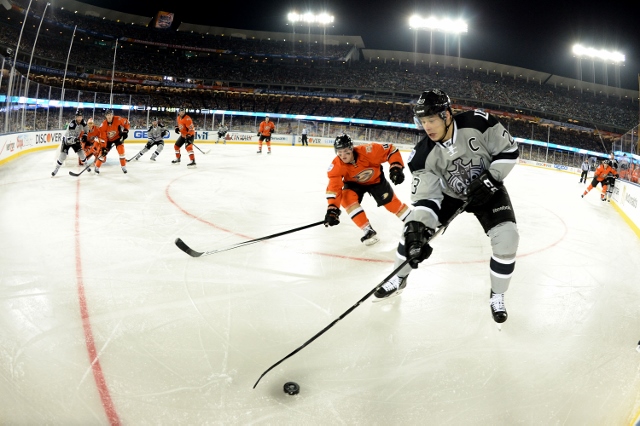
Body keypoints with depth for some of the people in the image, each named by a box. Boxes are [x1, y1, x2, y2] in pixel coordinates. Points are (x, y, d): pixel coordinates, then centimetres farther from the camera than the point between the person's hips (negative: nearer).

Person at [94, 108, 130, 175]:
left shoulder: (118, 119, -27)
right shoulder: (103, 125, -25)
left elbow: (126, 122, -8)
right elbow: (102, 137, -23)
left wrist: (125, 131, -18)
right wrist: (103, 147, -28)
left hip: (118, 137, 0)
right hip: (108, 140, 0)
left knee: (121, 150, -17)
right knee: (103, 152, -4)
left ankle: (124, 167, 0)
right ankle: (97, 168, 12)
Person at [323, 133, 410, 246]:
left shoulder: (367, 151, -37)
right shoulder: (337, 166, -31)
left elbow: (390, 150, -26)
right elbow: (334, 187, -35)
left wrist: (396, 168, -35)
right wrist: (332, 209, -45)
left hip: (376, 179, -1)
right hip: (354, 183, 1)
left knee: (391, 201, -4)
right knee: (346, 199, -24)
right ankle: (368, 231, -15)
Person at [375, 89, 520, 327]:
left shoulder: (478, 122, -28)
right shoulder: (423, 154, -24)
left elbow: (509, 150, -15)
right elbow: (425, 197, -25)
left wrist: (490, 178, -26)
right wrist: (418, 230, -38)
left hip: (487, 190, -1)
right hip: (449, 193, 2)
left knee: (507, 237, -20)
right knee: (413, 226, -8)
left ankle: (497, 296, 4)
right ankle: (398, 278, 16)